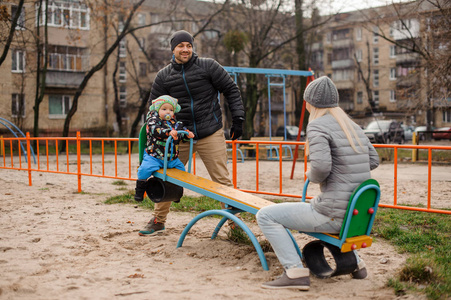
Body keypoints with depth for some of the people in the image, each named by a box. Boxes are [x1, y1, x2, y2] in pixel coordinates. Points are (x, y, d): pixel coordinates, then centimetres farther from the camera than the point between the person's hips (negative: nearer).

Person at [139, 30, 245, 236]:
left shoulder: (208, 66, -2)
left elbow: (231, 90, 3)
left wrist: (237, 119, -4)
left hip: (211, 135, -2)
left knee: (222, 180, -3)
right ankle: (158, 221, 24)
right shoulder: (164, 76, 6)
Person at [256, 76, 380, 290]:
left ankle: (295, 273, -10)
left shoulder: (318, 126, -12)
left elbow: (320, 166, -26)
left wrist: (312, 176, -5)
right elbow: (373, 160, 19)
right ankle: (355, 263, 31)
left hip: (334, 215, -8)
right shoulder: (352, 126, 12)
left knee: (266, 216, -1)